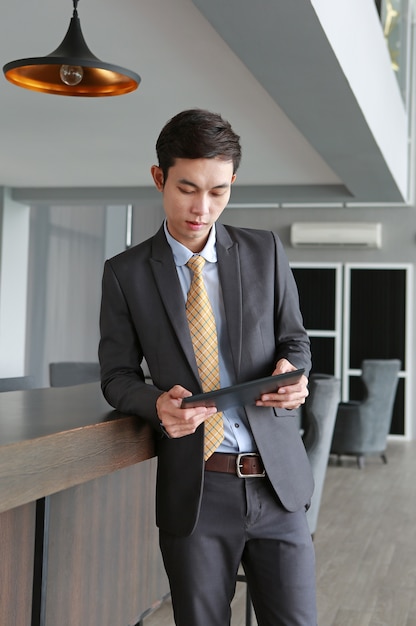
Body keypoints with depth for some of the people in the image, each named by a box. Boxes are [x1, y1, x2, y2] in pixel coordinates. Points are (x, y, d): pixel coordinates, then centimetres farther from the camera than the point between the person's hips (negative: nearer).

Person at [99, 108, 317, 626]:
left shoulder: (265, 251, 5)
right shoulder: (125, 273, 1)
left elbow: (294, 339, 11)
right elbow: (117, 375, 6)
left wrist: (291, 371, -12)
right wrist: (157, 404, -16)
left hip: (278, 482, 1)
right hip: (193, 491, -1)